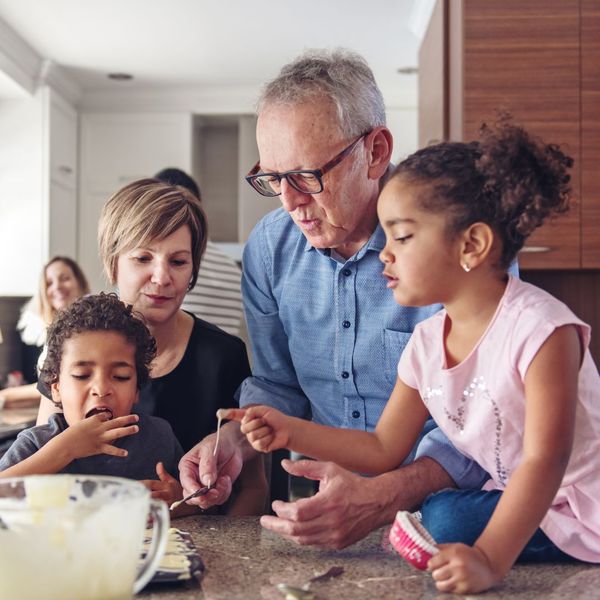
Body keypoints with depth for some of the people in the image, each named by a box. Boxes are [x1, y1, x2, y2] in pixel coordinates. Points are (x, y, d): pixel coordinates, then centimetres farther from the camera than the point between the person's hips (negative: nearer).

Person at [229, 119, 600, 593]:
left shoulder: (540, 328, -24)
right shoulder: (427, 342, 0)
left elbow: (544, 460, -30)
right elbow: (383, 450, 6)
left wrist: (489, 559, -41)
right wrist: (290, 431, -4)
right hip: (510, 504, 7)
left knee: (447, 518, -22)